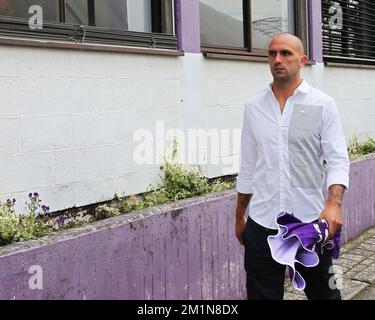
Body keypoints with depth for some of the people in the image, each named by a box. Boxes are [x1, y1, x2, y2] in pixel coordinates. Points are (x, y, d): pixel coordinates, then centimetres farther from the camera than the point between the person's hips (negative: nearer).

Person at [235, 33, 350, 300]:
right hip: (261, 223, 2)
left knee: (323, 292, 12)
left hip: (310, 221, -2)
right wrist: (240, 217, 14)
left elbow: (338, 160, -7)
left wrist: (334, 204, -25)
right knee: (262, 294, 9)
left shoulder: (323, 105, -1)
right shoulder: (254, 107, 7)